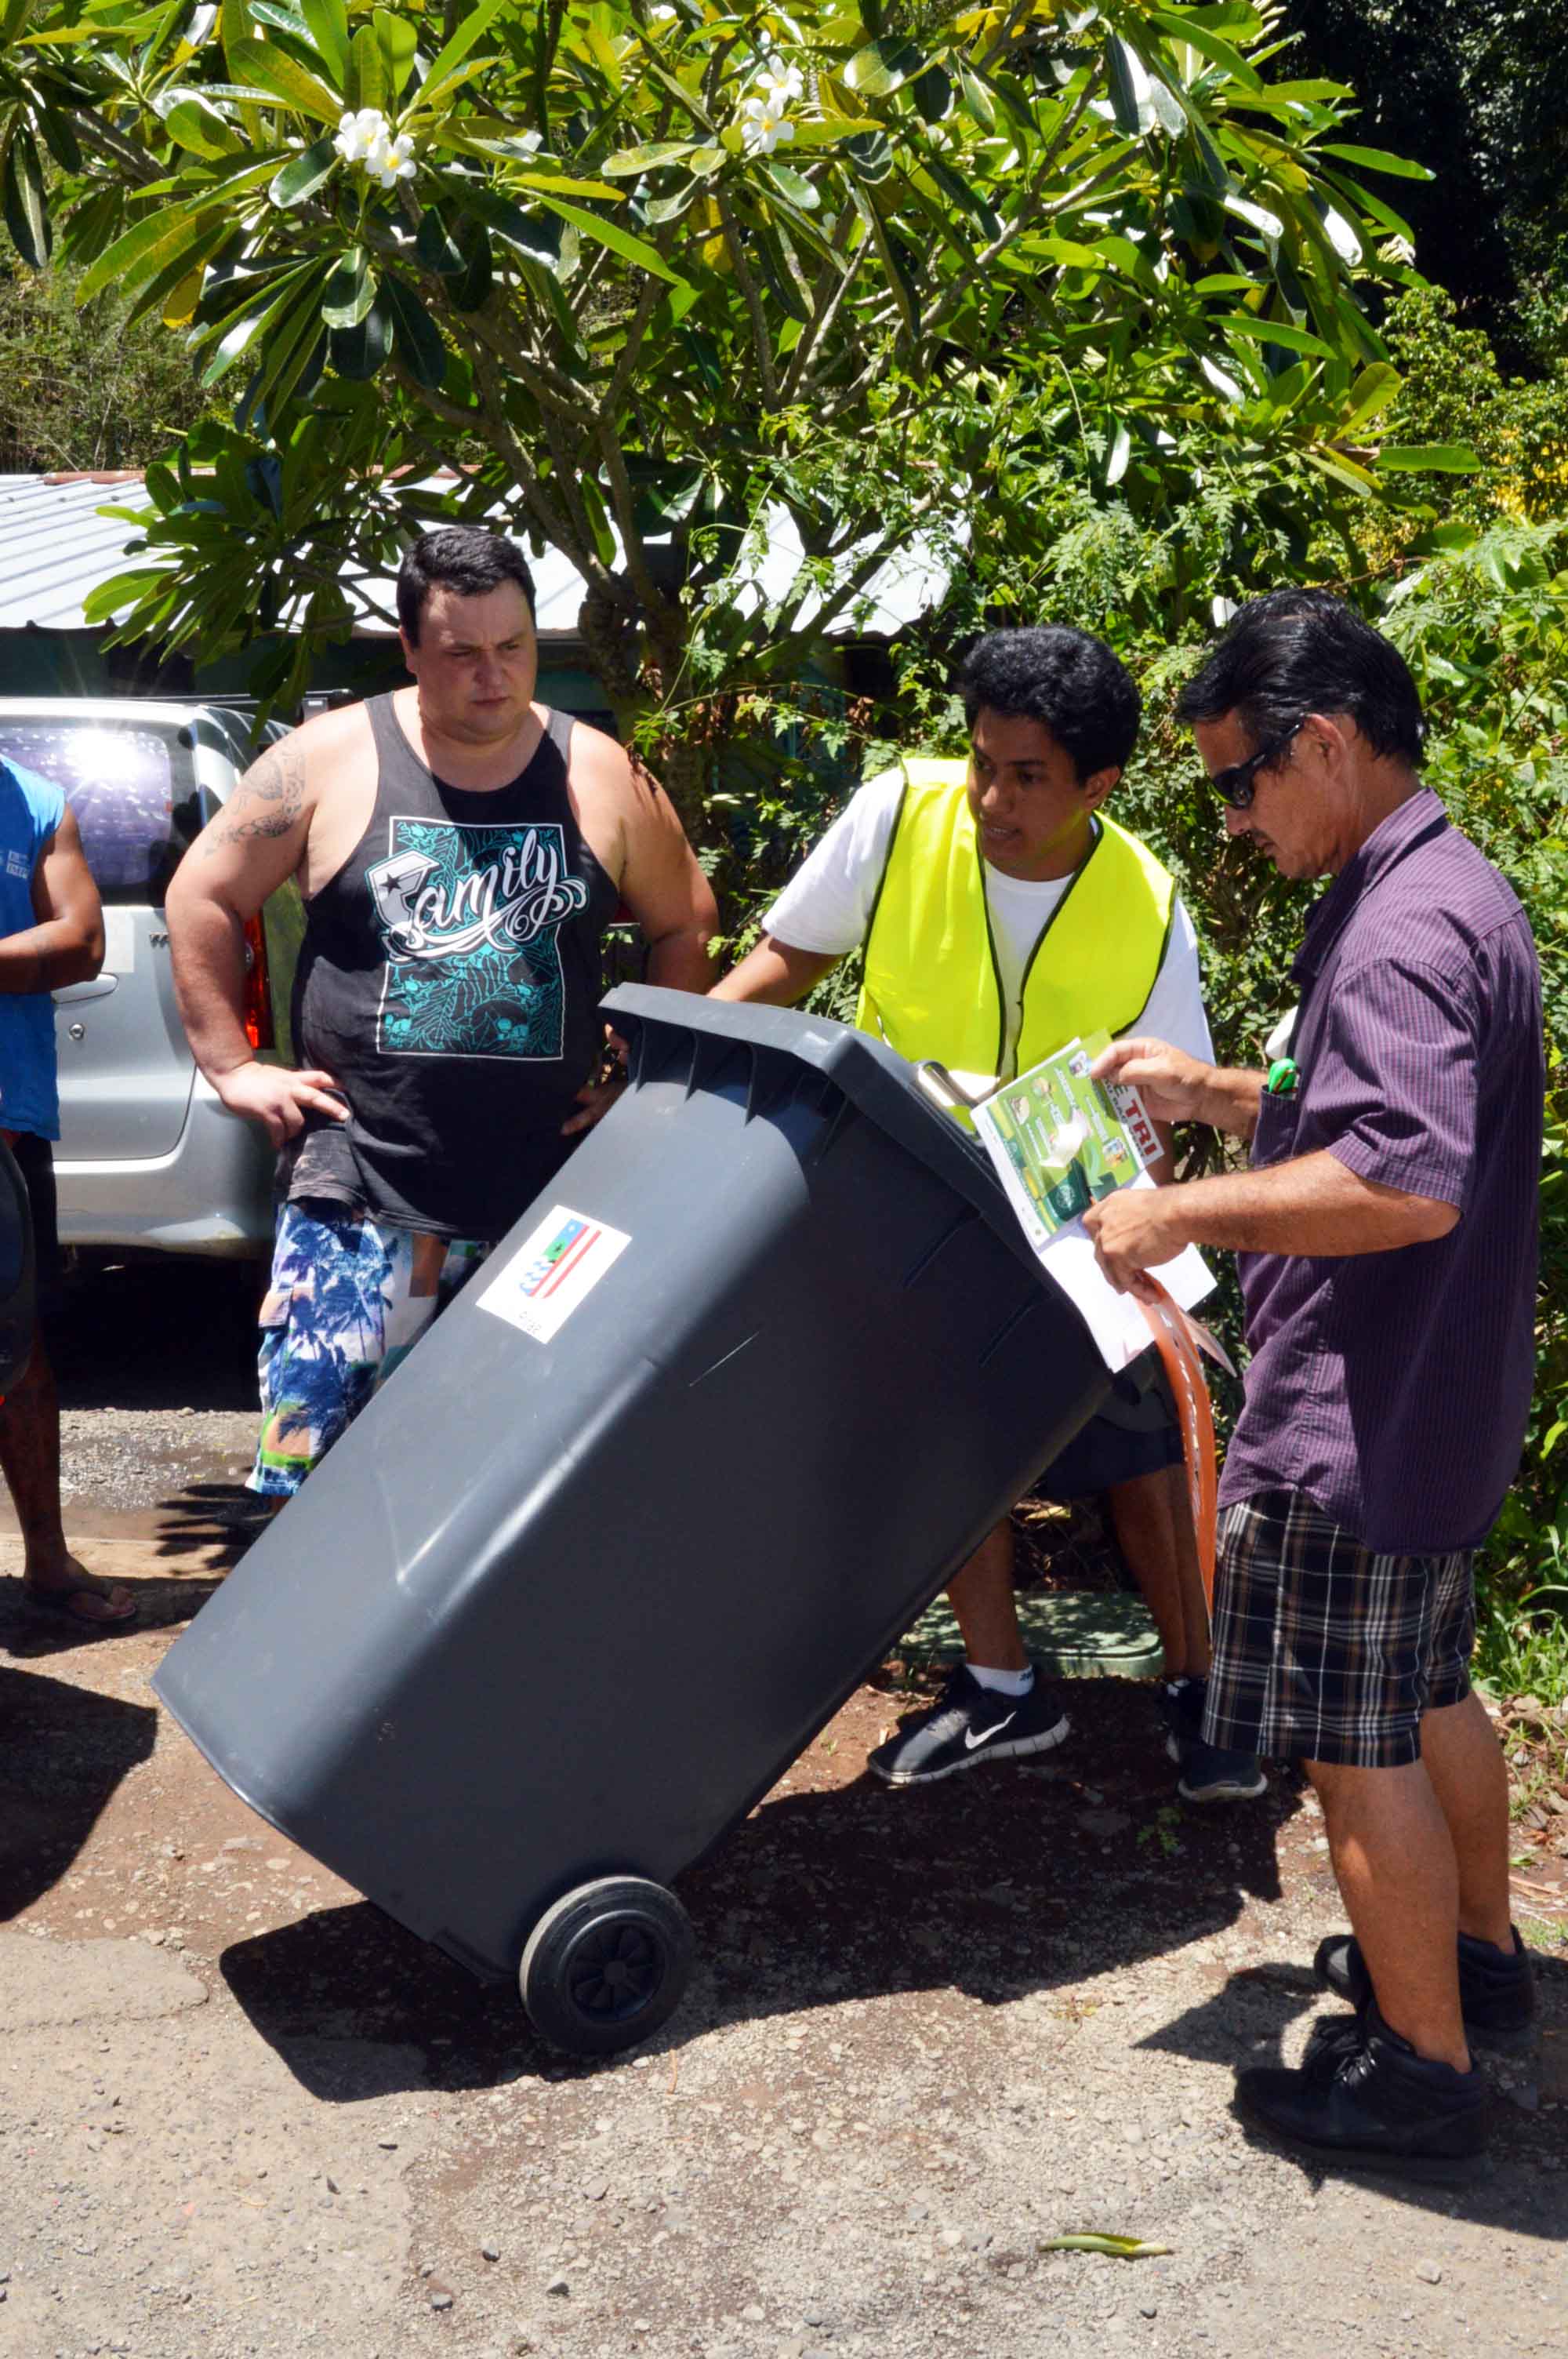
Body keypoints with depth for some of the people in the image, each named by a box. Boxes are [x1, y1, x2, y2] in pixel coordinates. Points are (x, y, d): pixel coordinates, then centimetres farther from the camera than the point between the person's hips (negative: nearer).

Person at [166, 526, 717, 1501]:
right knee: (313, 1460, -7)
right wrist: (232, 1064, 2)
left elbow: (686, 923, 18)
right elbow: (202, 896, 7)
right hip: (362, 1186, -2)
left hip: (547, 1191, 2)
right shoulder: (330, 761, 0)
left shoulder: (601, 778, 5)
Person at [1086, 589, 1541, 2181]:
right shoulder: (1446, 892, 11)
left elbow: (1407, 1183, -34)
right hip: (1438, 1397, 10)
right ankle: (1477, 1955, 42)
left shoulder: (1405, 931, -23)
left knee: (1358, 1744, 2)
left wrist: (1187, 1213, -27)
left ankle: (1423, 2072, 16)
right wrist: (1211, 1094, 13)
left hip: (1359, 1423, -10)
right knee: (1429, 1690, 24)